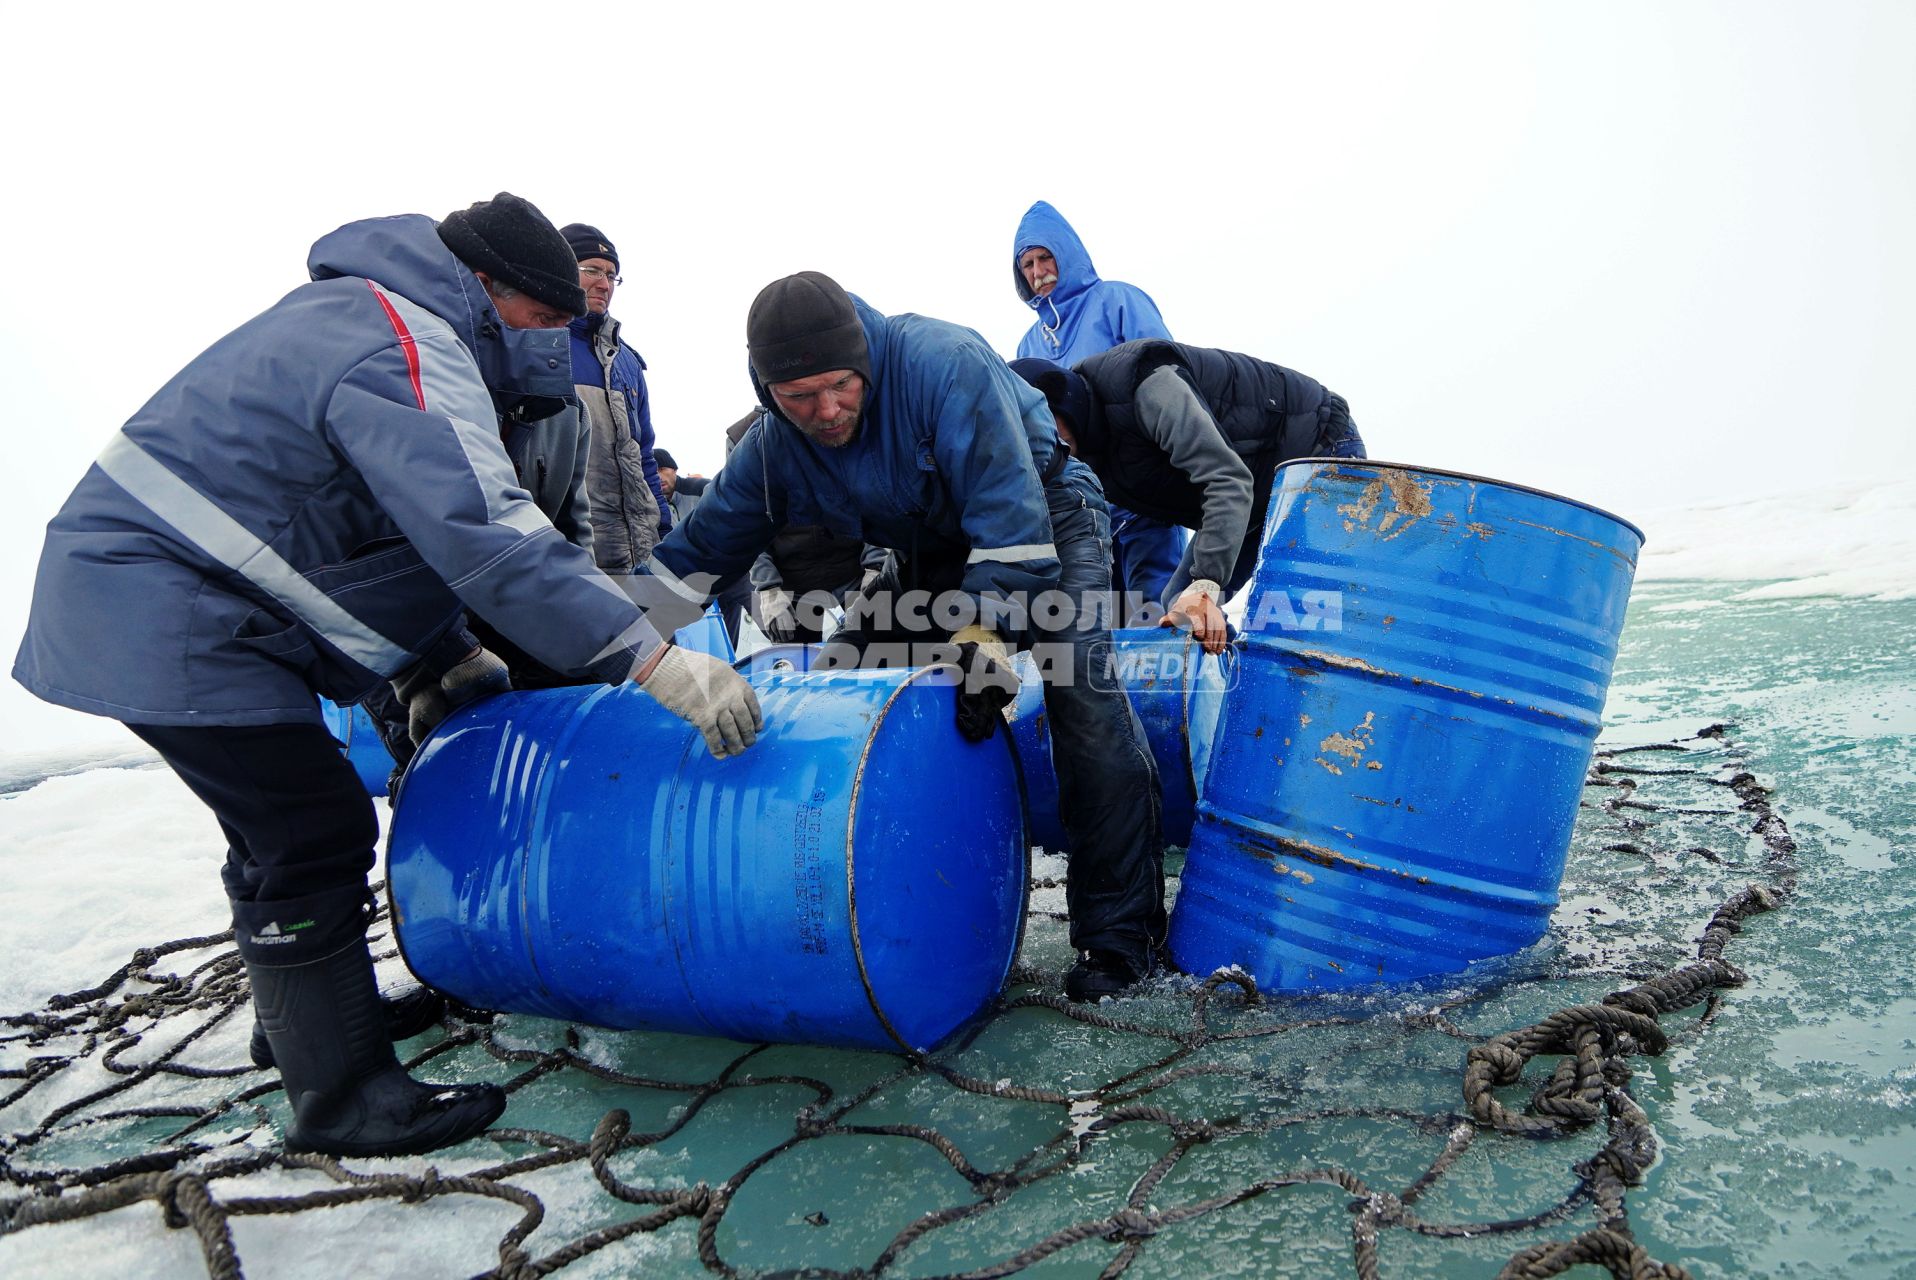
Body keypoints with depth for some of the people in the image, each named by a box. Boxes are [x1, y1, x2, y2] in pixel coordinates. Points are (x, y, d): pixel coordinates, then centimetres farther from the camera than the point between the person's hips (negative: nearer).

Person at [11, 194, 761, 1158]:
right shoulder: (408, 350, -21)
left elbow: (414, 531, 18)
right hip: (164, 618, -11)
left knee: (282, 823, 19)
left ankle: (300, 1016, 36)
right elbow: (486, 536, -35)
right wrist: (653, 661, -38)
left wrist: (447, 657, 15)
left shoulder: (357, 316, 14)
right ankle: (340, 1097, 4)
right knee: (316, 833, -8)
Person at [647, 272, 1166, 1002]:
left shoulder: (944, 364, -33)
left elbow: (1010, 517, -36)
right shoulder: (771, 446, -13)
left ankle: (1117, 934, -20)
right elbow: (698, 551, -3)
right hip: (931, 551, 6)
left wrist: (984, 636, -42)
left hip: (1042, 522, -6)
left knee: (1081, 689, -29)